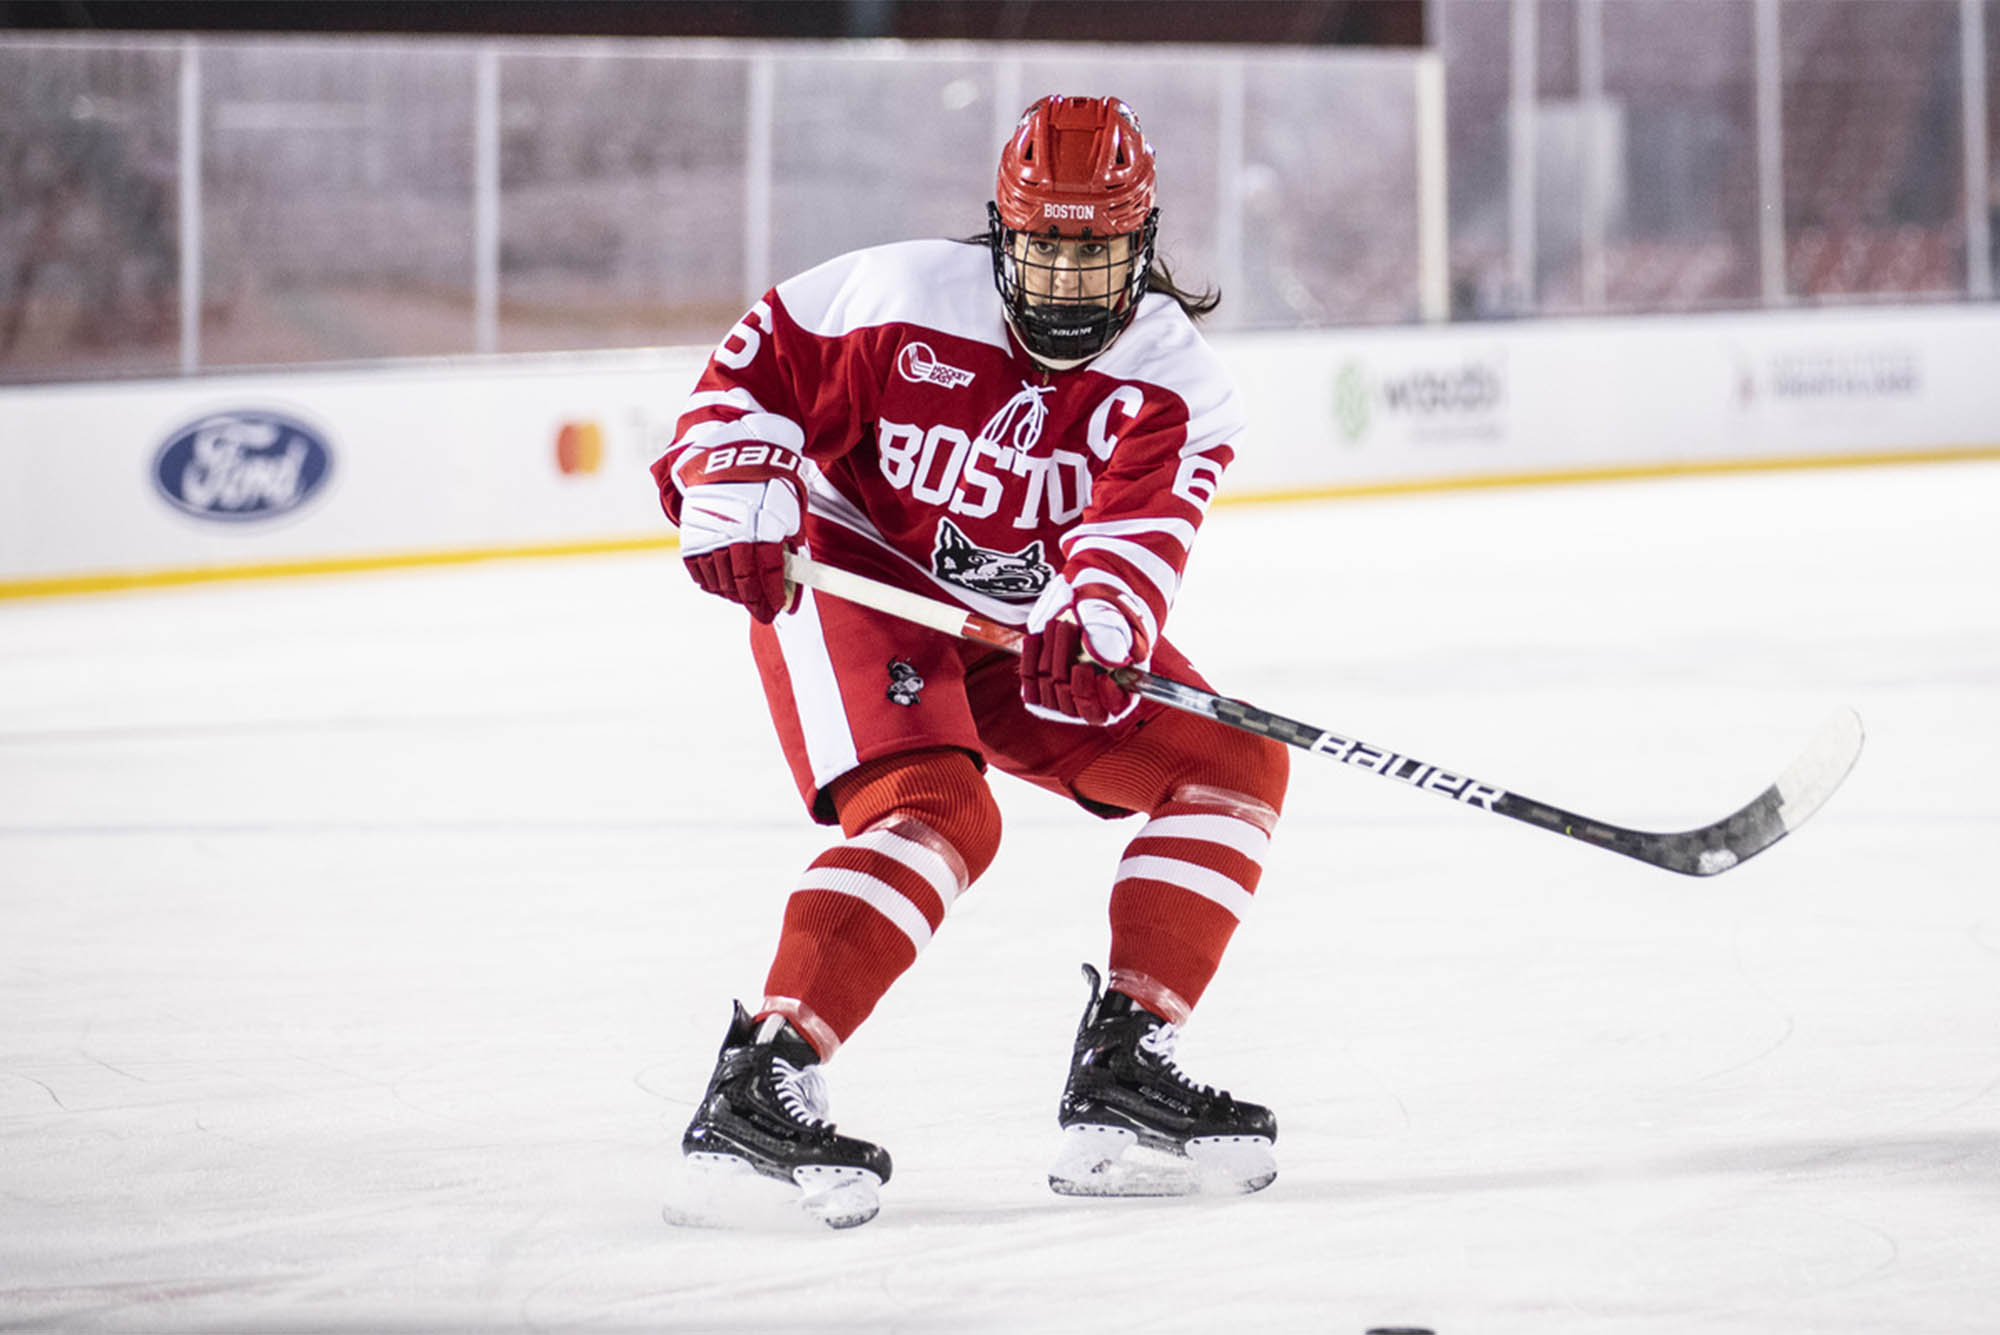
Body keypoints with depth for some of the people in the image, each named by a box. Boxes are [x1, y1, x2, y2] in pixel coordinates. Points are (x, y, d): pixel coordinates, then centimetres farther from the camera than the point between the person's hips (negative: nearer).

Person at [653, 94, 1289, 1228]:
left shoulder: (1174, 378, -11)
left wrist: (1093, 622, -48)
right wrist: (732, 503, -18)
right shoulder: (901, 298, -16)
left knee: (1234, 764, -5)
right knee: (934, 814, -29)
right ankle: (757, 1087, -32)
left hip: (1027, 631, 5)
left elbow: (1140, 524, -28)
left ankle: (1126, 1058, -5)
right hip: (855, 584, -5)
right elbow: (756, 366, -4)